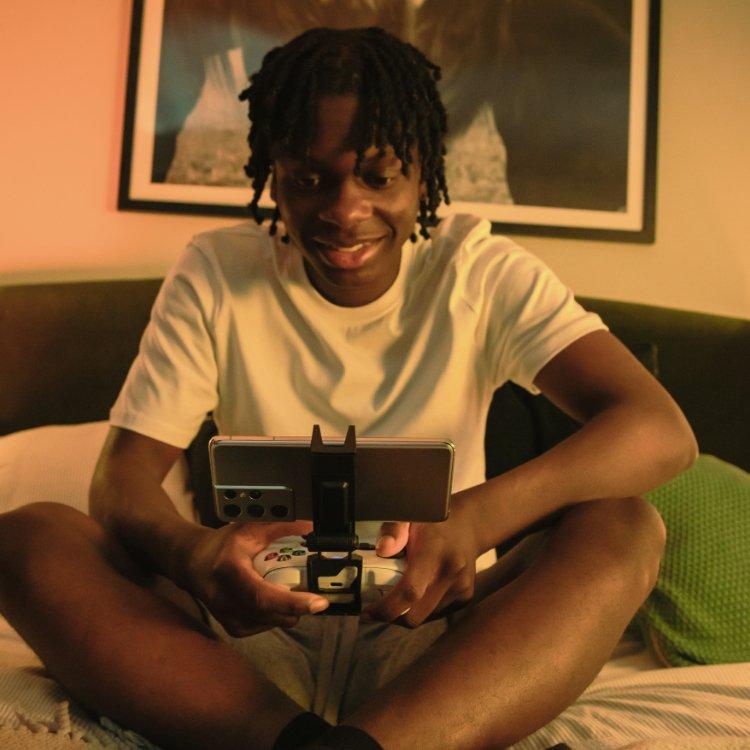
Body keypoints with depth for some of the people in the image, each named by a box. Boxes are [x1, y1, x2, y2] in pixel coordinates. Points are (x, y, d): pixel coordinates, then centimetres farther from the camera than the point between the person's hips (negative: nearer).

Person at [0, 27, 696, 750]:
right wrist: (188, 552, -30)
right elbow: (124, 473, -5)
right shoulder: (215, 273, 0)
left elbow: (662, 431, -16)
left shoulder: (484, 274, -4)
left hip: (431, 640, 0)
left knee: (623, 527, -26)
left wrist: (475, 517, -36)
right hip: (256, 632, 2)